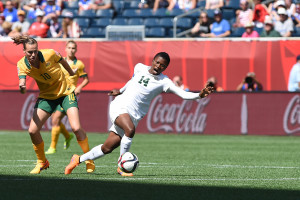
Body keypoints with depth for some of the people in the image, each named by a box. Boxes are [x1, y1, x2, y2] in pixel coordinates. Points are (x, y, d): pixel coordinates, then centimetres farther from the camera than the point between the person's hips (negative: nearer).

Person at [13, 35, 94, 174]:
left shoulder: (49, 54, -21)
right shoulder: (22, 65, -15)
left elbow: (62, 61, 0)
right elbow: (22, 83, -25)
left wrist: (72, 74, 19)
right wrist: (22, 87, -50)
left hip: (66, 91, -3)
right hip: (46, 96, 3)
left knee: (76, 128, -19)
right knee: (32, 130, -9)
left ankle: (89, 160, 2)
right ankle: (42, 162, 15)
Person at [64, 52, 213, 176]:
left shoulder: (163, 82, -4)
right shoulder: (140, 68, 4)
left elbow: (183, 94, -14)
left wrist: (199, 95, -30)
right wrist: (121, 90, 37)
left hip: (134, 115, 1)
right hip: (119, 107, -1)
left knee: (108, 148, 0)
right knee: (130, 129, -33)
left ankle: (79, 159, 22)